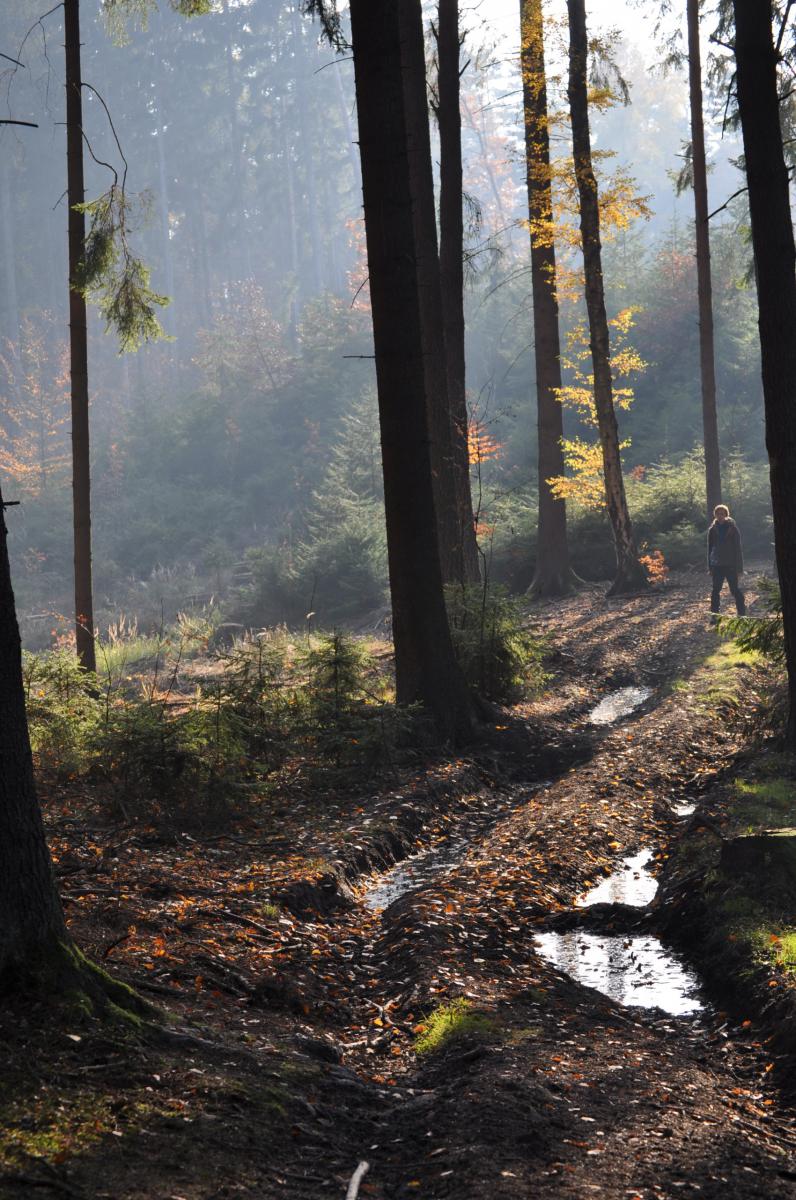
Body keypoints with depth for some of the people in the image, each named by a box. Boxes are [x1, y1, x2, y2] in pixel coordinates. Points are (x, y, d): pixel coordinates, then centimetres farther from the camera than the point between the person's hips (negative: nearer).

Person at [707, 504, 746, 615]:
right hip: (717, 565, 3)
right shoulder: (713, 530, 5)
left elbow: (738, 548, -2)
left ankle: (742, 614, 3)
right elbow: (710, 548, 10)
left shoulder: (733, 528, -3)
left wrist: (739, 567, -6)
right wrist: (710, 566, 6)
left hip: (731, 565, -3)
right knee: (716, 590, 6)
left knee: (735, 590, -2)